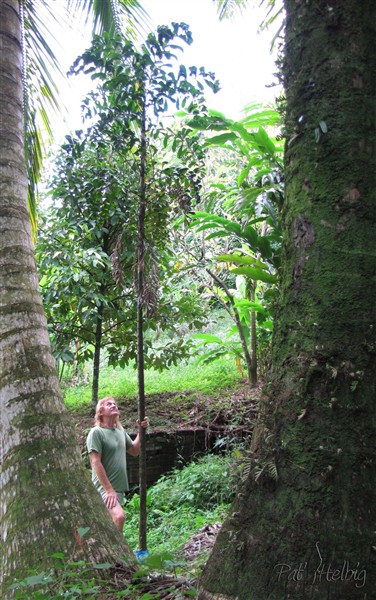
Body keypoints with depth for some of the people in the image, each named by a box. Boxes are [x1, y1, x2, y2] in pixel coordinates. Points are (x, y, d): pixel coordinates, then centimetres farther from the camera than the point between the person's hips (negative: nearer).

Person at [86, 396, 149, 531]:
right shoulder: (96, 432, -11)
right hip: (104, 487, -8)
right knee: (119, 516, -28)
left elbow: (134, 451, 20)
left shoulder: (121, 431, 12)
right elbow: (96, 463, -16)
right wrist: (109, 490, -19)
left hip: (119, 487, 8)